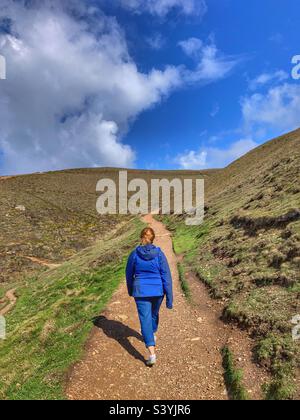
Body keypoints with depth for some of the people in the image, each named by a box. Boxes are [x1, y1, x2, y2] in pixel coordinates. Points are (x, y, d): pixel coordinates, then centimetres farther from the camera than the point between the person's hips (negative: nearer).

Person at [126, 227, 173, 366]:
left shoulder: (134, 254, -9)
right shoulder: (159, 254, -11)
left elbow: (129, 274, 3)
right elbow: (166, 276, -11)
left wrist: (130, 290, 21)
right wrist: (169, 297, -4)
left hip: (141, 291, -1)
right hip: (158, 291, 2)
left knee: (145, 319, 2)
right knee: (154, 313, 26)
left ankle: (152, 353, -6)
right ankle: (153, 335, 50)